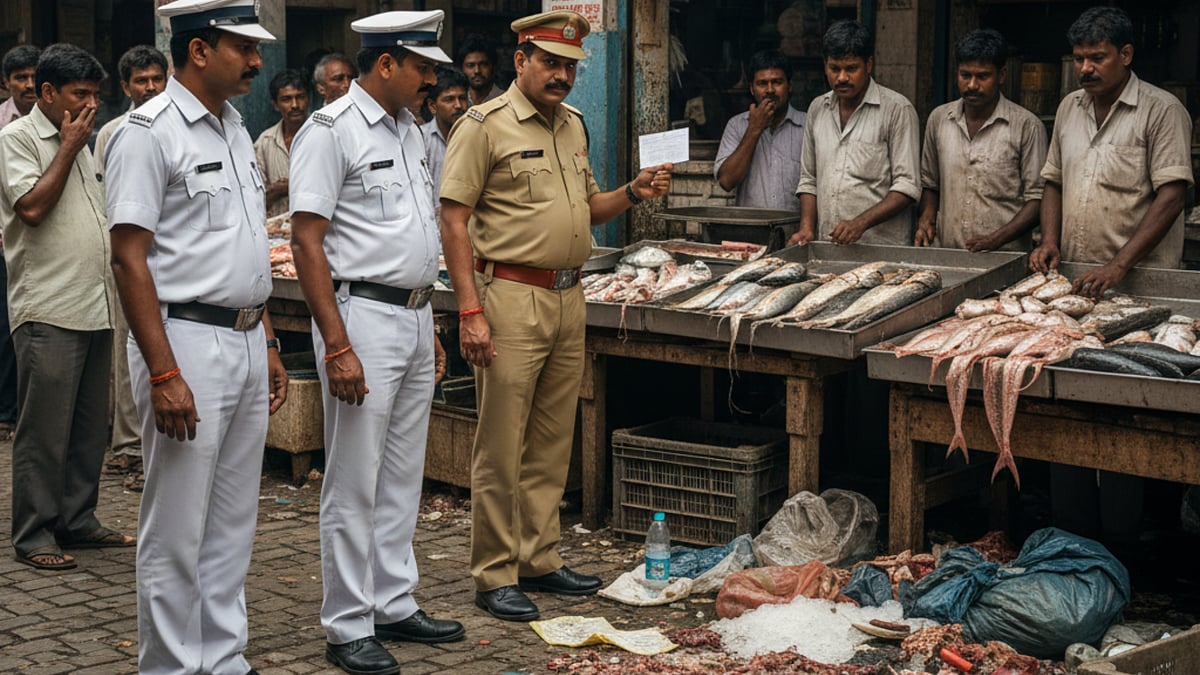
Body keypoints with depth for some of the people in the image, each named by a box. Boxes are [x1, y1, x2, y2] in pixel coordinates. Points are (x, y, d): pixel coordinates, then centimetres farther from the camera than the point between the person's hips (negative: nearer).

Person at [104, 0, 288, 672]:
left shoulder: (235, 128, 15)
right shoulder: (150, 132, -11)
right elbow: (129, 258, -16)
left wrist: (269, 344, 18)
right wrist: (163, 374, -21)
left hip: (246, 343, 8)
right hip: (186, 341, -8)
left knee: (233, 524, 14)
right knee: (176, 533, 0)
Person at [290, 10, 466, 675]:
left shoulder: (408, 131, 15)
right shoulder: (332, 130, -11)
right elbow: (307, 241, -16)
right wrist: (337, 345, -21)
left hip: (414, 316, 8)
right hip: (362, 315, -8)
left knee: (402, 477, 14)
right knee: (355, 485, -2)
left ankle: (394, 605, 25)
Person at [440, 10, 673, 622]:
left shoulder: (573, 124, 16)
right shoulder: (484, 126, -7)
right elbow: (453, 221, -11)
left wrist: (633, 193, 4)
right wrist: (470, 311, -17)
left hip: (569, 297, 7)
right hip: (512, 298, -7)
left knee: (551, 444, 13)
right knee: (500, 448, -2)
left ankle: (539, 560, 24)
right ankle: (494, 576, 6)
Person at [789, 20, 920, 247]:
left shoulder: (897, 109, -2)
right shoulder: (818, 109, 15)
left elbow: (907, 186, -7)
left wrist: (860, 223, -18)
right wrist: (806, 228, 4)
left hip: (882, 245, -4)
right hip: (826, 246, 5)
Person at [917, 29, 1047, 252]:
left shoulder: (1026, 126, 1)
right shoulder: (939, 119, 14)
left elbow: (1037, 198, 0)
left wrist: (997, 239, -12)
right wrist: (926, 219, 5)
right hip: (945, 254, 3)